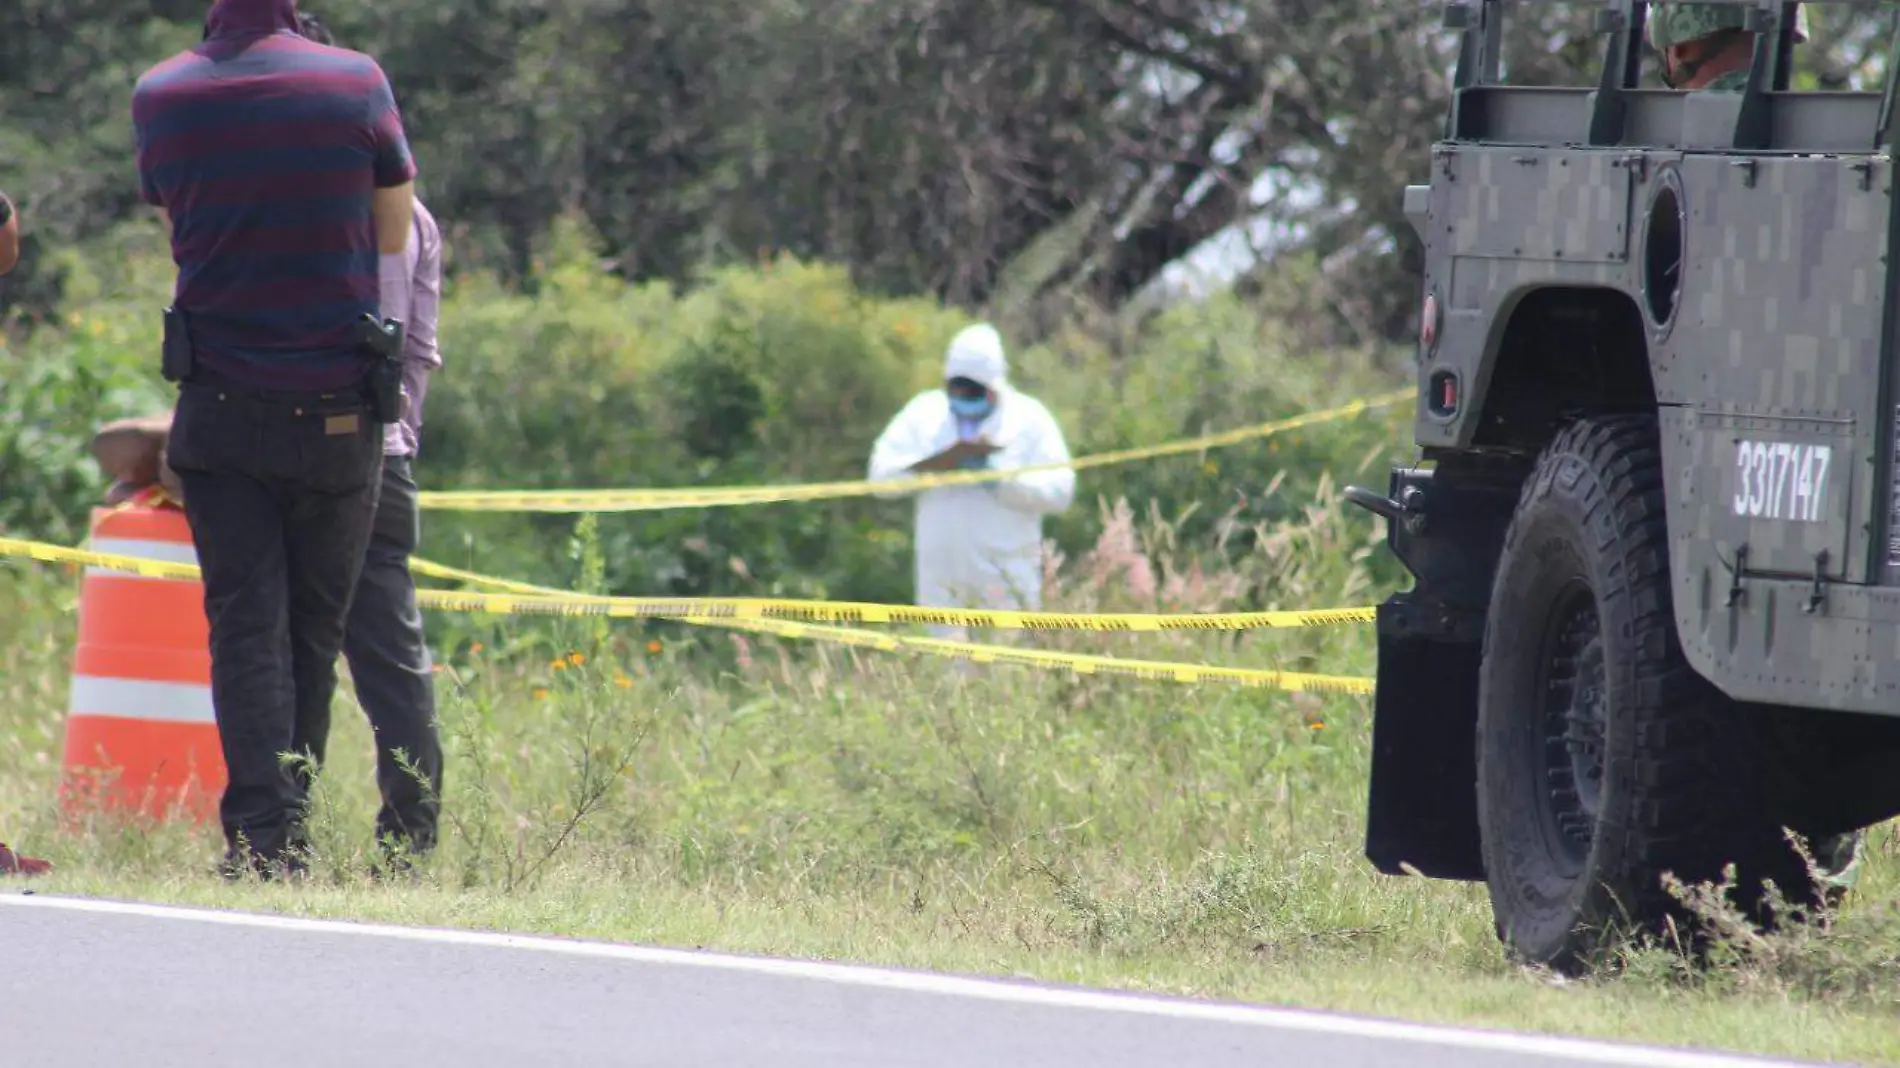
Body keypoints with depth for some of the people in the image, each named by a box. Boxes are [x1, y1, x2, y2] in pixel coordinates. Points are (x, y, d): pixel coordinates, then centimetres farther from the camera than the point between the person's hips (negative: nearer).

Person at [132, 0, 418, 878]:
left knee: (246, 629, 0)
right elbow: (395, 234, 7)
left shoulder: (160, 96, -2)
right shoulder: (355, 83, -7)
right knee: (313, 633, 11)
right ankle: (287, 822, 14)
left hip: (219, 410, 0)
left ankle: (262, 833, -13)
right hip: (337, 410, 0)